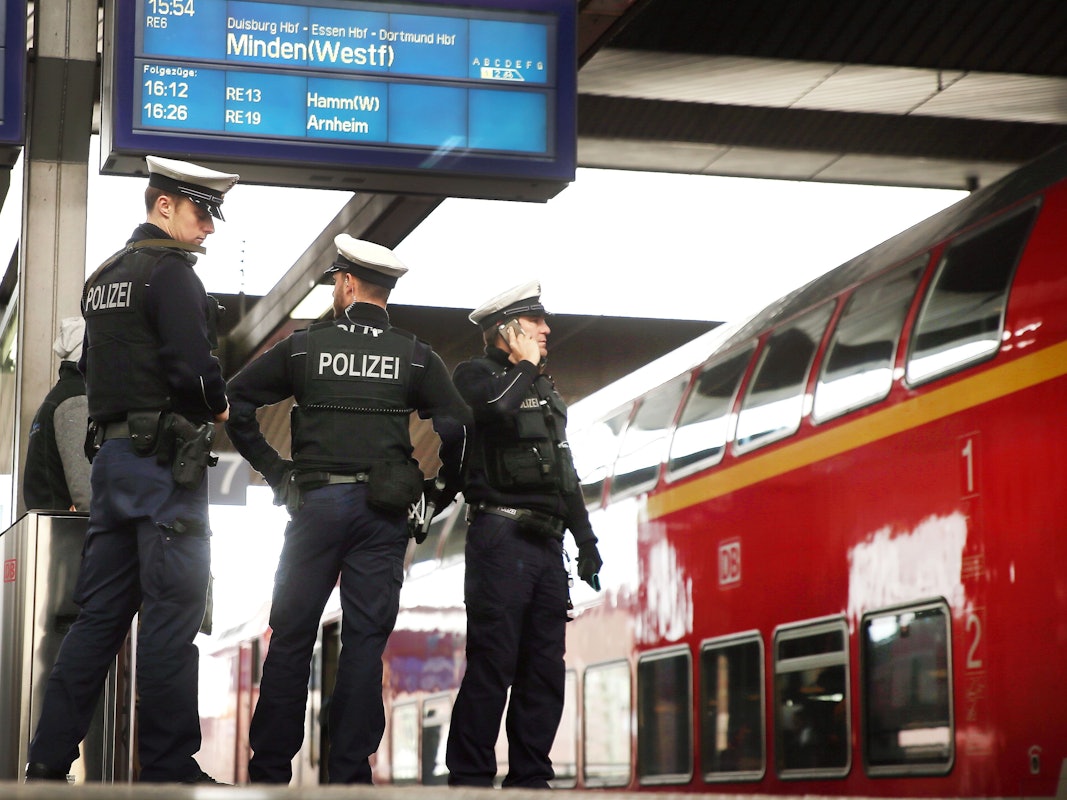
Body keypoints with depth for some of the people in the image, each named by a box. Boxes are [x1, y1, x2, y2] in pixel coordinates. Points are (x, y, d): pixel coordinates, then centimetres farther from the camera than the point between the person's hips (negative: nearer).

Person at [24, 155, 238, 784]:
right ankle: (169, 768, -4)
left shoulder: (106, 275, 19)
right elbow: (192, 365, -20)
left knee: (100, 612, 9)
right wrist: (218, 405, -3)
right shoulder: (171, 271, -9)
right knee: (173, 613, -6)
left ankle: (50, 761, 7)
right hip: (166, 459, -9)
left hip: (113, 451, 9)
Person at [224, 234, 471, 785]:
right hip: (382, 511, 0)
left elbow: (235, 402, 4)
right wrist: (443, 488, 7)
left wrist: (273, 469, 8)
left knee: (291, 637, 5)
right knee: (365, 640, 2)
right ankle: (349, 770, 0)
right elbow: (456, 424, -6)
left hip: (314, 504, 0)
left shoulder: (304, 346, 5)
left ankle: (269, 768, 6)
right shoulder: (415, 356, 5)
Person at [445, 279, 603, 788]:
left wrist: (586, 542, 21)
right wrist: (527, 366, -7)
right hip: (502, 535, -8)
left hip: (546, 542, 8)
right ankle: (469, 779, -8)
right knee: (492, 663, -11)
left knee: (545, 667, 6)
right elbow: (499, 408, -24)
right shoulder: (476, 376, 1)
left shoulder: (546, 391, 23)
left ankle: (530, 778, 11)